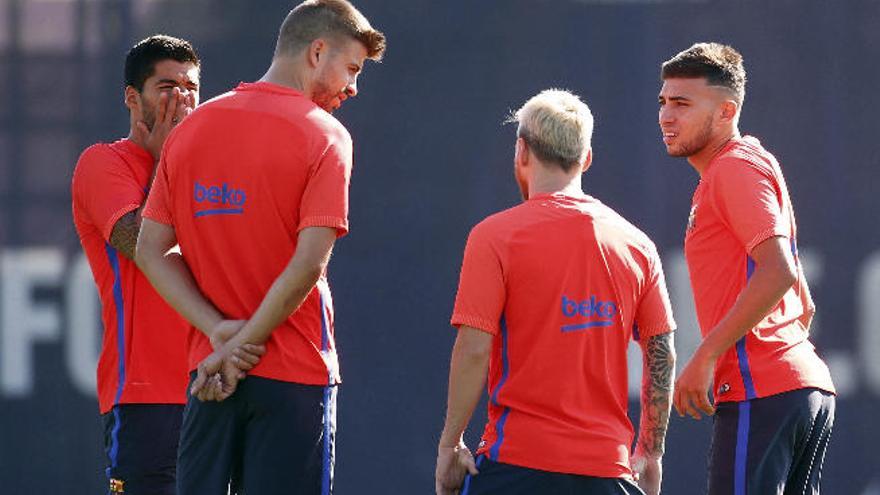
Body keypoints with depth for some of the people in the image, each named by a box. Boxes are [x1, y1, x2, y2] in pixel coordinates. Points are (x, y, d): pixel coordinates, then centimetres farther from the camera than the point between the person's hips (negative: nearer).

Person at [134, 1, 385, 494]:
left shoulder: (192, 128, 9)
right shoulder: (323, 136, -9)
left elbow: (151, 250, 4)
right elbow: (308, 265, -18)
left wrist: (221, 332, -5)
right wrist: (237, 346, -11)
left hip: (211, 374, 5)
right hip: (294, 377, -5)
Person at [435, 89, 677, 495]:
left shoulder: (494, 236, -4)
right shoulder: (636, 244, 8)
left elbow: (473, 350, -10)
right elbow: (663, 358, 9)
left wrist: (449, 445, -3)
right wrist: (650, 454, 18)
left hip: (517, 462, -4)